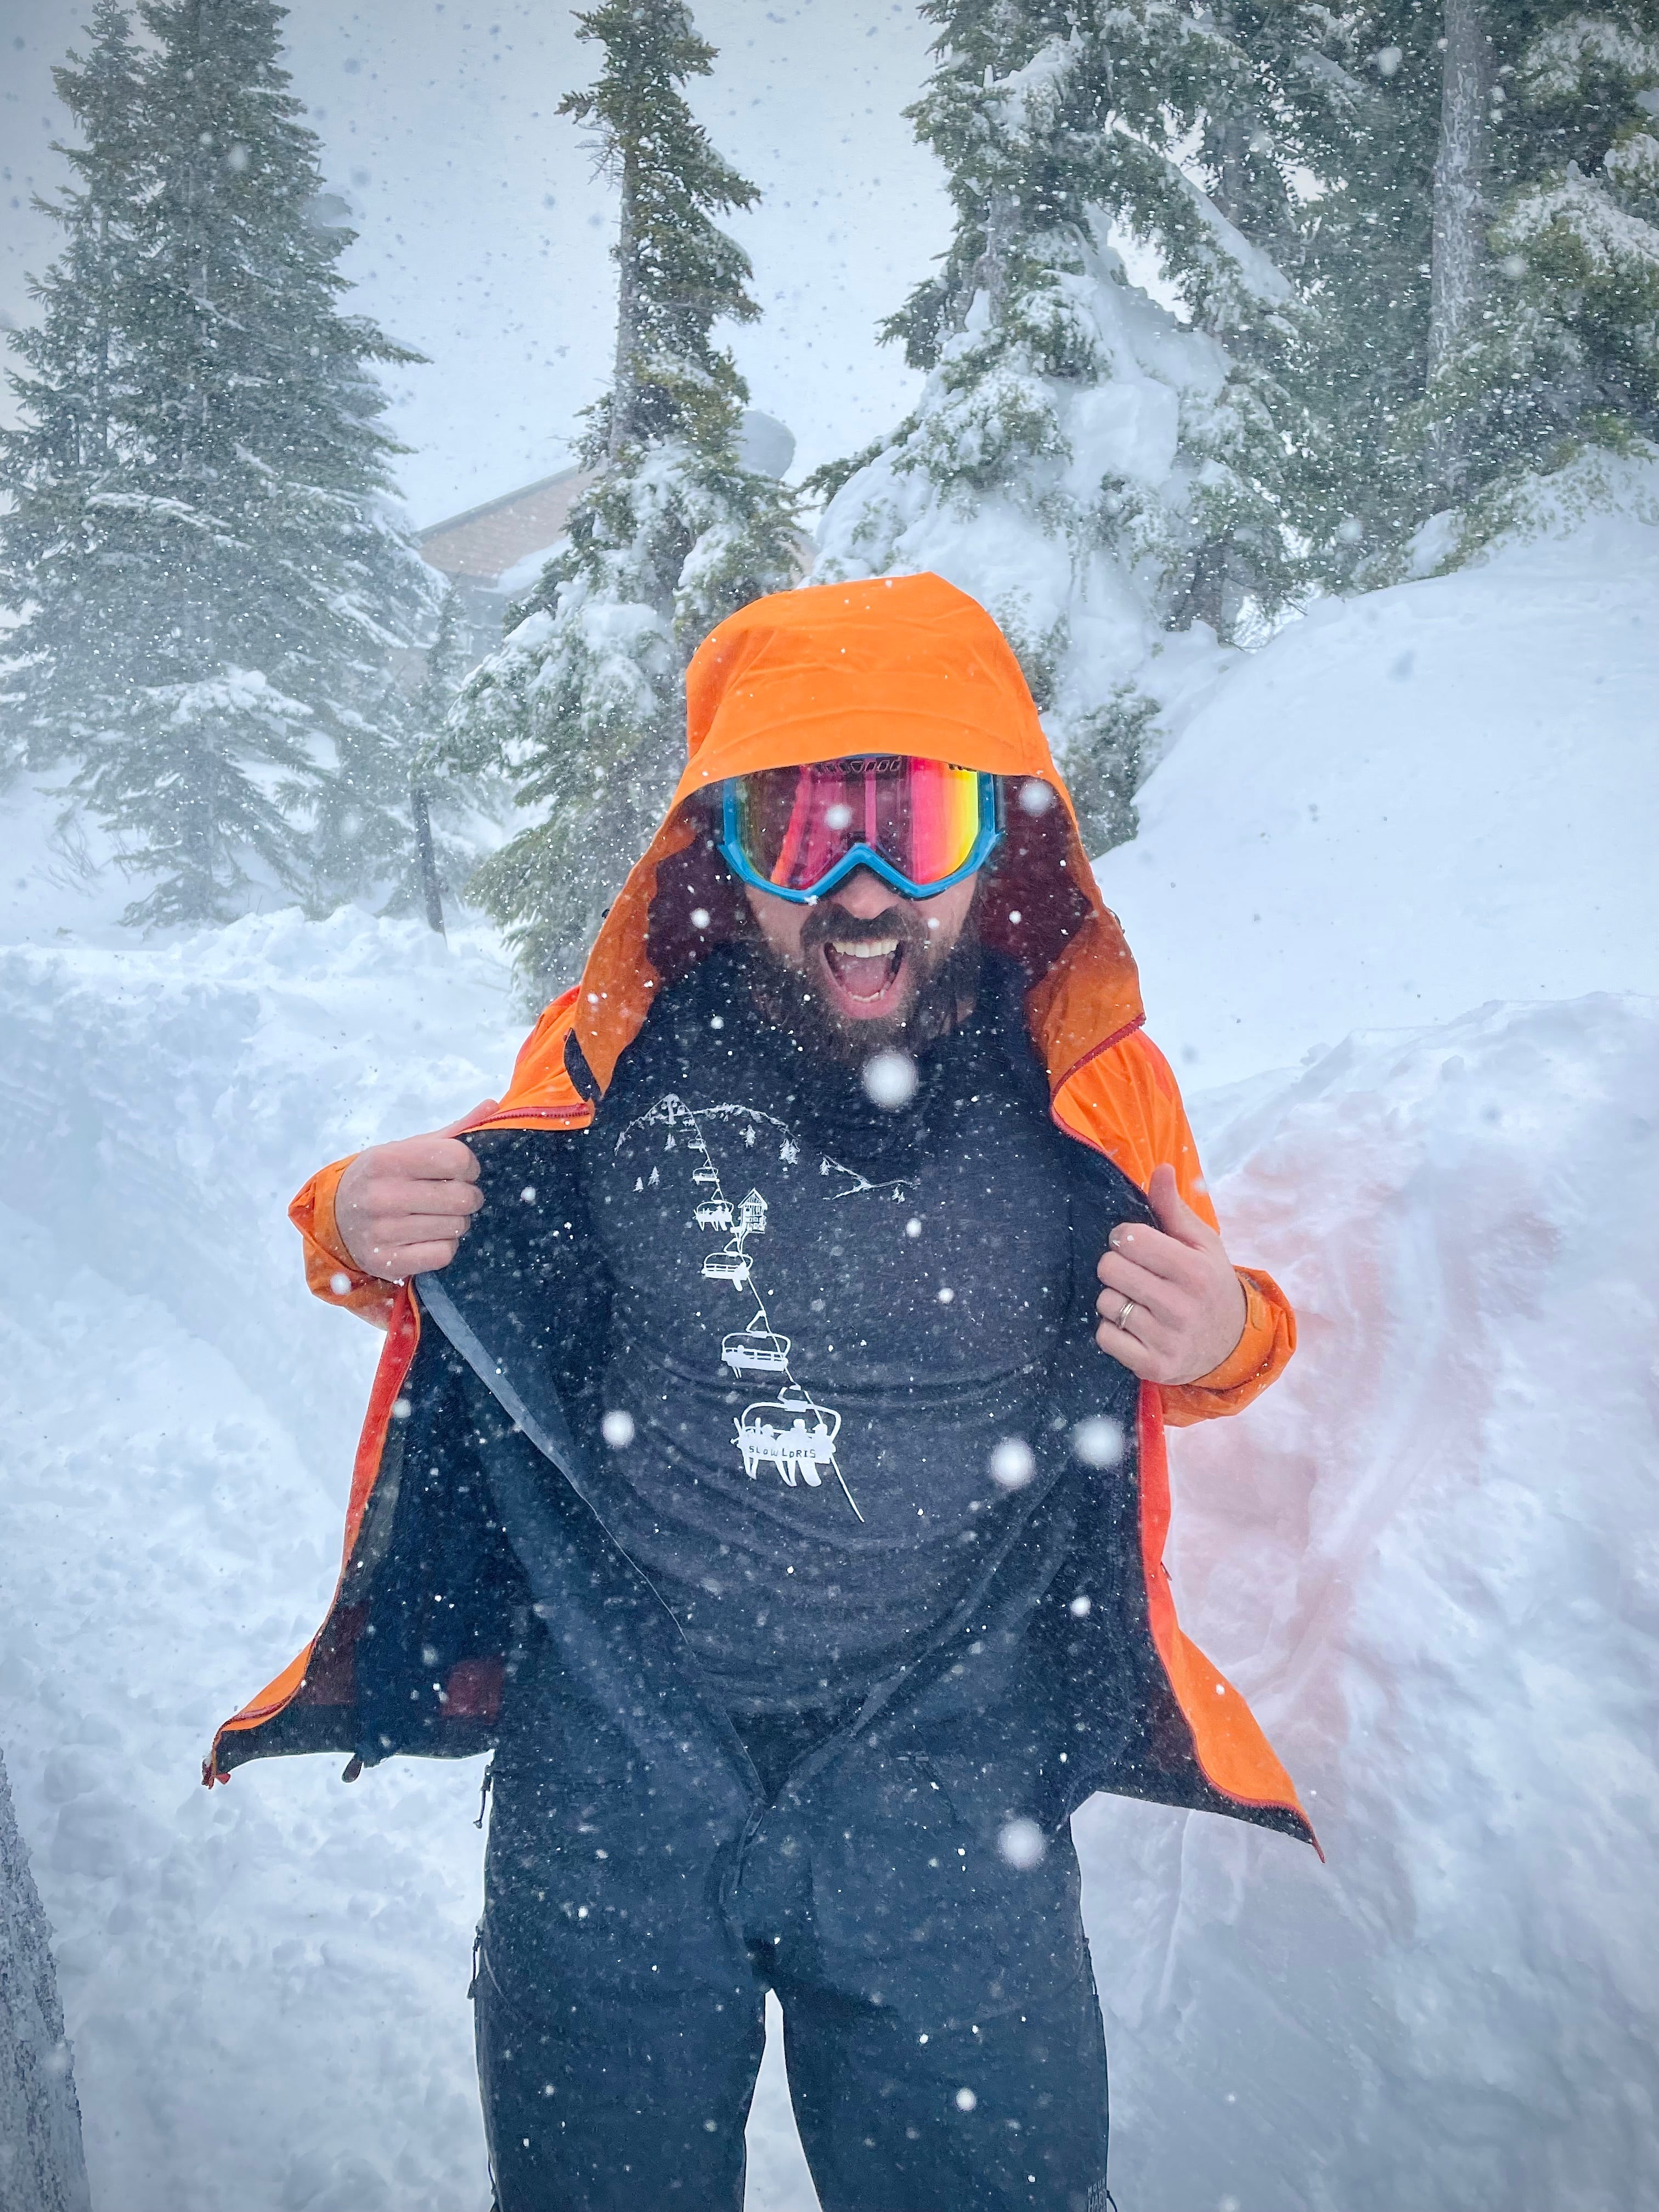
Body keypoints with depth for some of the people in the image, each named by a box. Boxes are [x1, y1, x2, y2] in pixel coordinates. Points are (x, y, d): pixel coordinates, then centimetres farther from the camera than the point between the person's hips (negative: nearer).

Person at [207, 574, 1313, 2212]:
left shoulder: (1086, 1079, -10)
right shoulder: (620, 1049, -10)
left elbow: (1188, 1329, 8)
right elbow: (487, 1266, 8)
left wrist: (1220, 1336, -14)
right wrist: (363, 1231, -12)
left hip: (949, 1806, 0)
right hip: (614, 1780, 1)